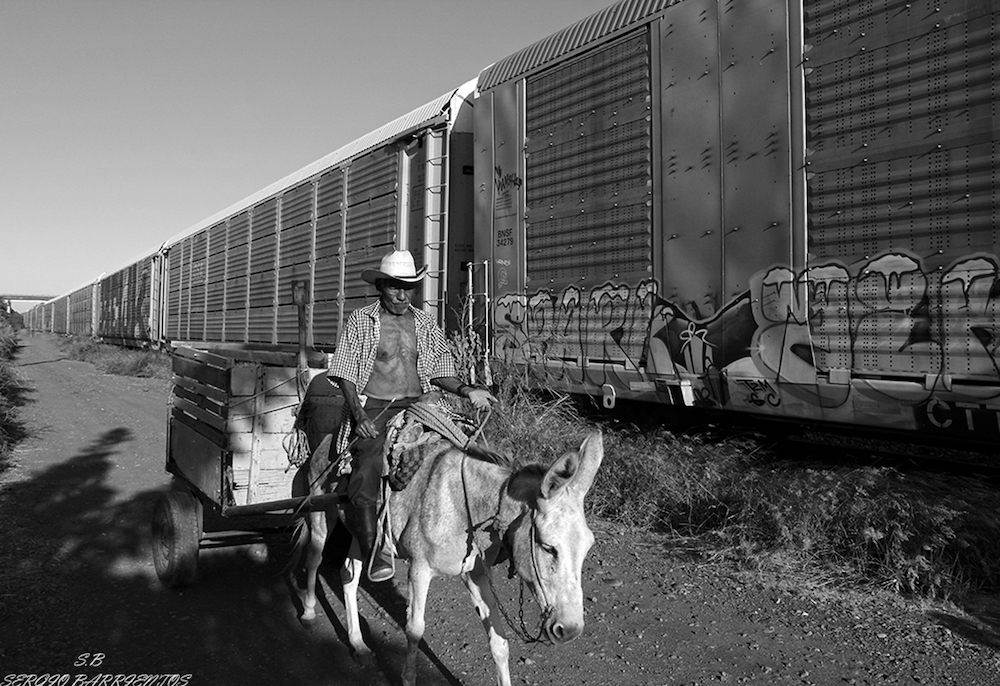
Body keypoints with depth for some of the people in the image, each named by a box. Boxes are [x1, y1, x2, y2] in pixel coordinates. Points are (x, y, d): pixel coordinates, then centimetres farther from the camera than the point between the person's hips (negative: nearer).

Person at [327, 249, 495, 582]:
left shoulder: (425, 322, 13)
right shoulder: (360, 320, 4)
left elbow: (440, 369, 14)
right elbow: (345, 372, 1)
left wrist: (465, 390, -5)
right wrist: (358, 415, -12)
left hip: (416, 405, 3)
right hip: (372, 408, -3)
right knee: (367, 472, -20)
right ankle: (372, 551, -13)